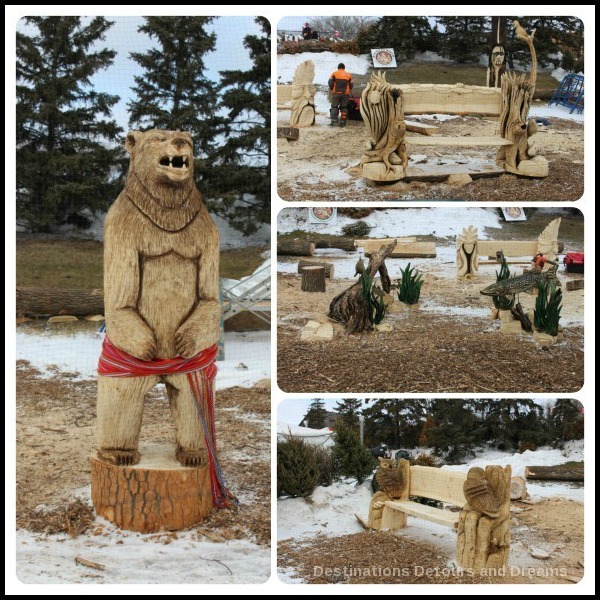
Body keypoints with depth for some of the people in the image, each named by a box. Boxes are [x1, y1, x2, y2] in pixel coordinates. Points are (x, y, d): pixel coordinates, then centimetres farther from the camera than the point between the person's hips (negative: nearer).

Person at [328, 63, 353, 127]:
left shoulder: (334, 74, 3)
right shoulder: (348, 75, 11)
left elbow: (330, 83, -2)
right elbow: (351, 86, 12)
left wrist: (332, 89, 14)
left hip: (336, 93, -2)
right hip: (345, 94, 2)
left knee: (334, 107, 3)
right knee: (344, 108, 8)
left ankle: (333, 121, -11)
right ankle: (342, 122, 5)